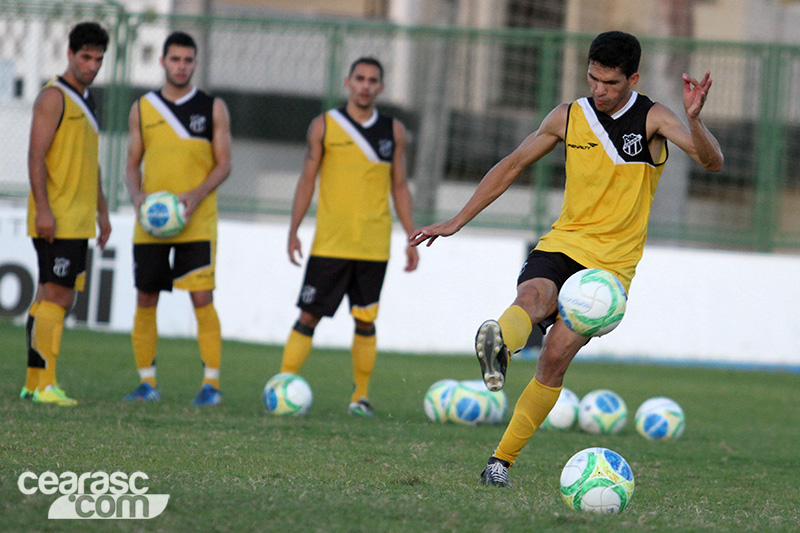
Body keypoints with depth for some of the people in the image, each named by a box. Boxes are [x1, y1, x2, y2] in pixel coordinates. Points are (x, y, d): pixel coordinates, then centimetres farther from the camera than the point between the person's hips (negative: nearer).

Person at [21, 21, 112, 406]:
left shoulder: (85, 101, 20)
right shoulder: (53, 97, -8)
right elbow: (36, 155, -15)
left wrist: (102, 211, 25)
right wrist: (43, 210, -22)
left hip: (78, 221, 9)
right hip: (55, 221, -9)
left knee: (56, 298, 8)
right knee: (55, 295, -13)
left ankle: (34, 383, 11)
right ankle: (44, 384, -15)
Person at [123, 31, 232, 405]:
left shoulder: (213, 108, 3)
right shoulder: (142, 108, 9)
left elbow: (223, 164, 1)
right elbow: (133, 164, 12)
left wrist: (196, 196, -16)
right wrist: (137, 195, -8)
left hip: (197, 221, -3)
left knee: (201, 297, -9)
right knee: (145, 298, 3)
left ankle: (211, 382, -4)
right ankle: (147, 381, 12)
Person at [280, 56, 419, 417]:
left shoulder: (393, 130, 8)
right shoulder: (324, 126, 2)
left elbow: (399, 187, 12)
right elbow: (307, 181, 5)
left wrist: (411, 238, 7)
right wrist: (293, 231, -1)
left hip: (374, 247, 2)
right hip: (329, 244, -2)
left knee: (365, 321, 3)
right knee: (309, 316, -4)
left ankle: (361, 396, 11)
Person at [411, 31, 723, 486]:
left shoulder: (652, 119, -5)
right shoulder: (569, 117, 4)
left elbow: (713, 162, -18)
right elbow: (513, 165, 14)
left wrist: (694, 120, -39)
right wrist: (457, 222, 12)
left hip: (612, 262, -2)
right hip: (563, 243, 2)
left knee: (556, 358, -13)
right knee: (533, 298, -33)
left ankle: (502, 460, -7)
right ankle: (498, 345, -65)